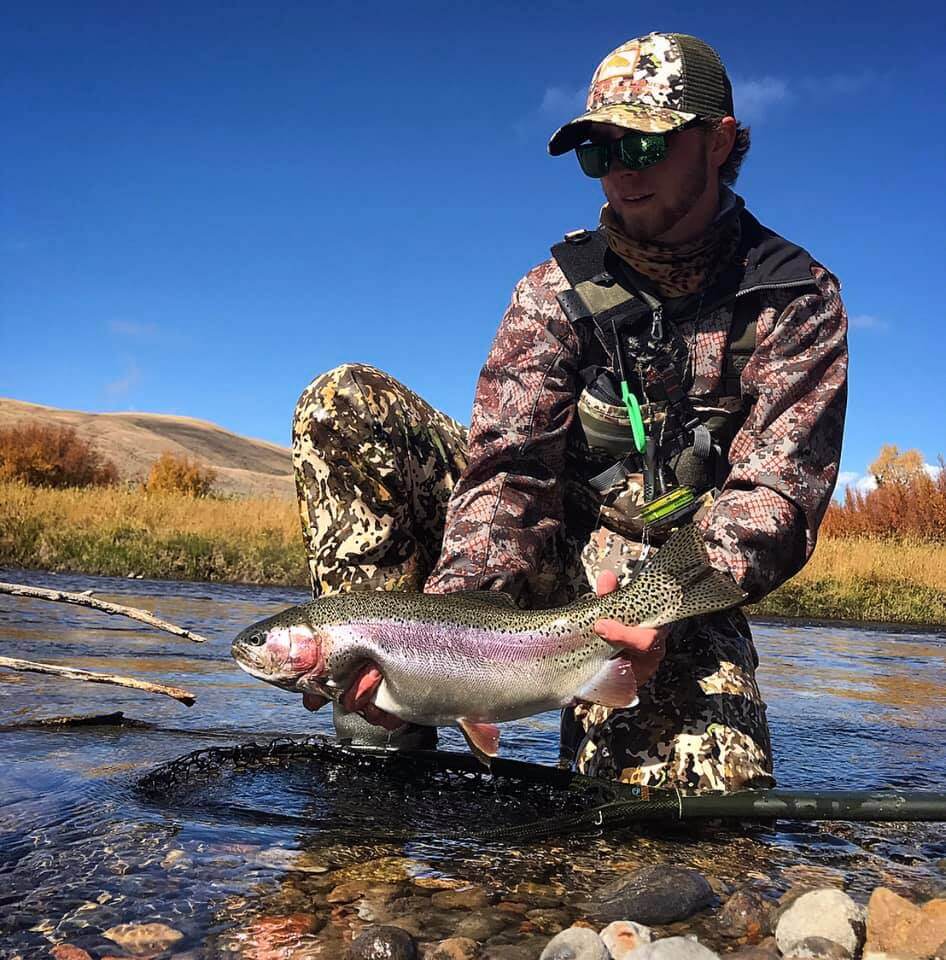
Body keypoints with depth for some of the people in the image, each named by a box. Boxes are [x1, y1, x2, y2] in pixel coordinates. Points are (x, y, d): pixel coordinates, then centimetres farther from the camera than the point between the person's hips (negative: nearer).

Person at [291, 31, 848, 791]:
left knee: (714, 781, -33)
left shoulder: (797, 301, -3)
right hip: (544, 549, 2)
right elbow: (510, 465, -13)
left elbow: (778, 495, -13)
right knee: (342, 403, -17)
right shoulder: (559, 286, 0)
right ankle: (385, 730, -19)